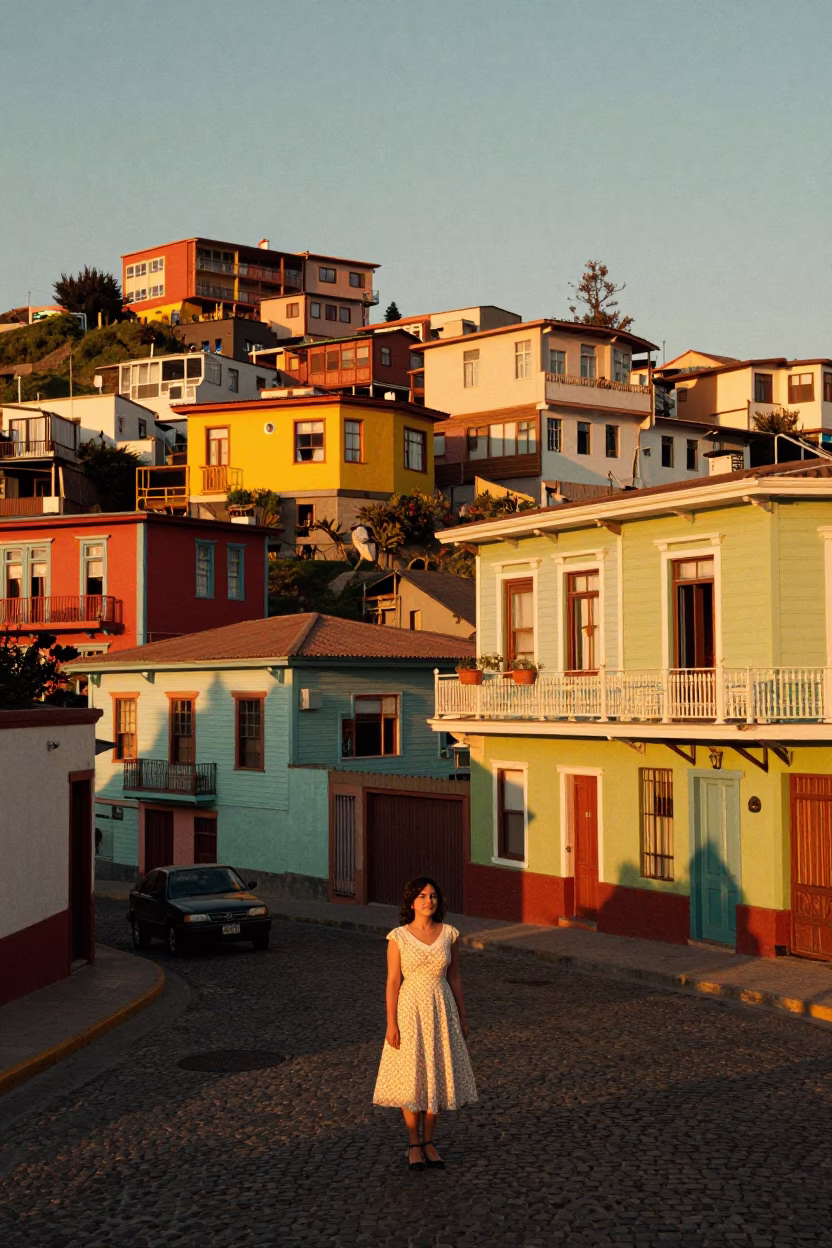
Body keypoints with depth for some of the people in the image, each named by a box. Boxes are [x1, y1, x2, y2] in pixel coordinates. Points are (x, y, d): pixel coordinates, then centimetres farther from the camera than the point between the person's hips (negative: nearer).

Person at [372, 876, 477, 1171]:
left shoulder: (449, 934, 1)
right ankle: (414, 1145, 17)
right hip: (410, 1010, -3)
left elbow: (454, 977, 7)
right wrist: (391, 1024, -9)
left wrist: (462, 1016, 8)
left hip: (441, 1011, 3)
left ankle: (428, 1142, 22)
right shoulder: (398, 937, -8)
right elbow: (393, 981, -6)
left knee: (438, 1076, 8)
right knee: (411, 1077, 3)